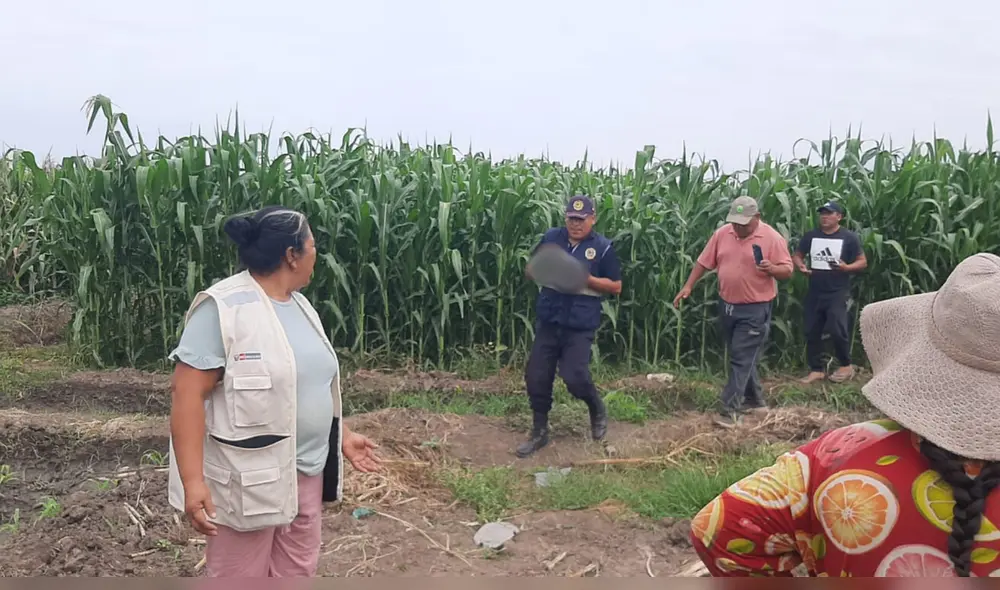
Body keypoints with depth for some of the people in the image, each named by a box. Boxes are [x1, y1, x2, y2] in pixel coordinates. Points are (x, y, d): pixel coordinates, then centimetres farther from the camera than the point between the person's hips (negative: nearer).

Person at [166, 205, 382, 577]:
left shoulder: (298, 304, 9)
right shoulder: (222, 308, -18)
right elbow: (188, 394, -21)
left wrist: (343, 435, 19)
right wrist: (192, 481, -26)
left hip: (306, 472, 8)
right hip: (247, 480, -8)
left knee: (297, 574, 18)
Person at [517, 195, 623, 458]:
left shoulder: (603, 247, -2)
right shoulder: (551, 237, 6)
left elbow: (616, 287, 0)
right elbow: (529, 272, 13)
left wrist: (585, 278, -15)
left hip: (580, 325, -3)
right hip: (548, 320, 4)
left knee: (575, 377, -10)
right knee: (536, 376, 3)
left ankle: (598, 409, 24)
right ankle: (539, 432, 21)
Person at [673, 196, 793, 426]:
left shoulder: (772, 238, -12)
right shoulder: (722, 234, 0)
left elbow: (787, 271, -9)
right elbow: (704, 262, 7)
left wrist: (771, 269, -30)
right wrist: (688, 286, 2)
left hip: (755, 309, -5)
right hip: (728, 305, 6)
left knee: (742, 359, -6)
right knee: (741, 356, 16)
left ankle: (730, 408, -2)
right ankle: (754, 398, 32)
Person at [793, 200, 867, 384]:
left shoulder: (849, 237, -3)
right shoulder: (811, 236, 7)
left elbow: (863, 262, 0)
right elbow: (797, 255, 16)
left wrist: (846, 268, -20)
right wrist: (801, 266, -6)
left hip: (838, 292, -4)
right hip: (814, 292, 5)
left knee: (837, 330, -10)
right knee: (812, 332, 7)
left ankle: (846, 366, 11)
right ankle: (816, 369, 18)